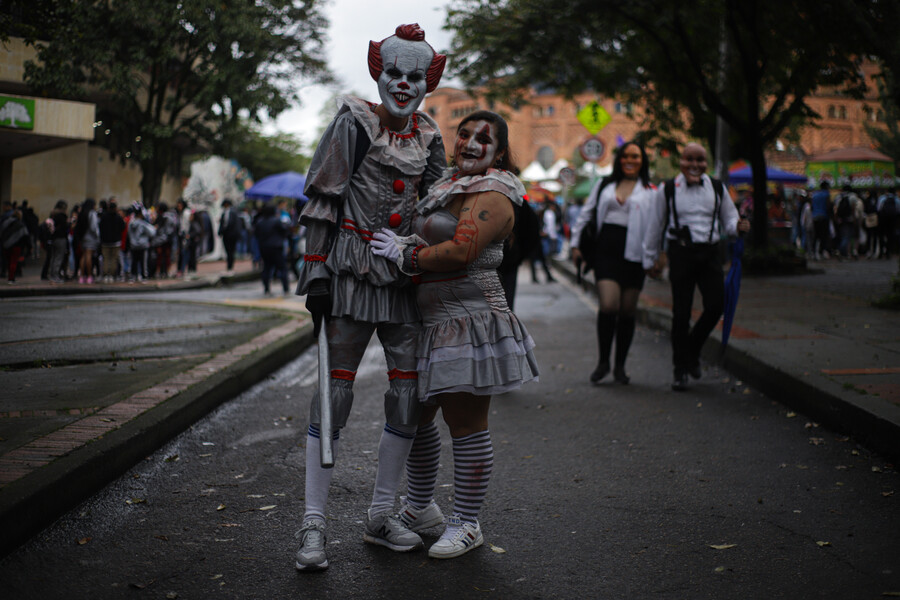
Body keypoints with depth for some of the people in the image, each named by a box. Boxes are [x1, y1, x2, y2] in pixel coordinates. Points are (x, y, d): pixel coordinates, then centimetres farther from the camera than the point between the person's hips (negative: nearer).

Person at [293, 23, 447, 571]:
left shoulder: (429, 137, 12)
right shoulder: (354, 123, -2)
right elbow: (323, 199, -5)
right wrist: (315, 273, -12)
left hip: (406, 273, 5)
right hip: (353, 268, -5)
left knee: (409, 390, 4)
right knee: (336, 387, -7)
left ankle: (382, 516, 15)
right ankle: (314, 524, -3)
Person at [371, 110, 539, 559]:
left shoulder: (491, 194, -11)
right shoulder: (448, 185, 19)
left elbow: (461, 250, -23)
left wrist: (404, 255, -13)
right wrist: (404, 246, 11)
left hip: (470, 319, -10)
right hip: (430, 320, 10)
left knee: (466, 425, -3)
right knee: (415, 416, 16)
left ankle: (466, 525, 9)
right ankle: (419, 507, 32)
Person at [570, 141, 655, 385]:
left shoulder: (650, 191, 10)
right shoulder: (604, 185, 15)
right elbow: (586, 214, 19)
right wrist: (576, 244, 14)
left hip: (633, 253, 0)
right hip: (606, 250, 0)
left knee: (627, 311, 3)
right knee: (608, 306, -14)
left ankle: (620, 366, 16)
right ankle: (603, 362, 1)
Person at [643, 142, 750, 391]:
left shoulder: (717, 189, 9)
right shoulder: (668, 190, 2)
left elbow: (728, 219, 18)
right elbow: (655, 226, 9)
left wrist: (738, 225, -7)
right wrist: (650, 259, 12)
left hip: (709, 252, 3)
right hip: (681, 252, -2)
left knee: (716, 306, -8)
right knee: (681, 313, -1)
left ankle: (693, 349, 21)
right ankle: (681, 369, 11)